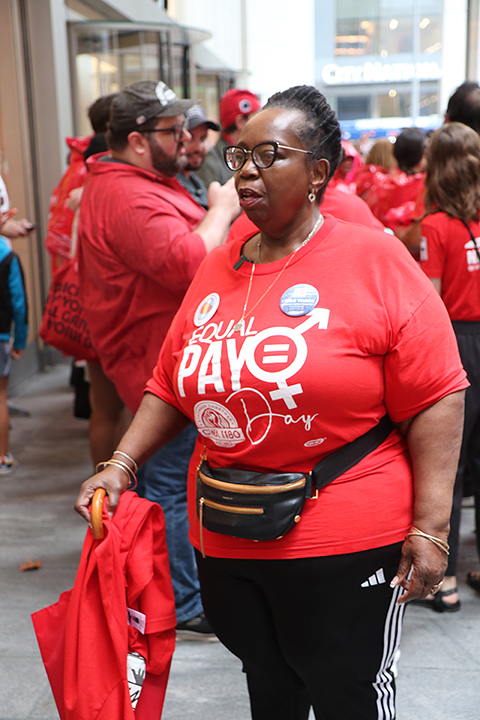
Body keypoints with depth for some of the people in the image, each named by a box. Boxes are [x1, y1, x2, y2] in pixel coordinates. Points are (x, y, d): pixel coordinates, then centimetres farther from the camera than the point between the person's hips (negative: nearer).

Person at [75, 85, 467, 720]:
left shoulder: (375, 260, -11)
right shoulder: (217, 269, 5)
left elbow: (435, 402, -13)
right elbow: (171, 387, 12)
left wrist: (428, 530, -16)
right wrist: (120, 465, 2)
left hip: (345, 546, -5)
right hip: (225, 541, 5)